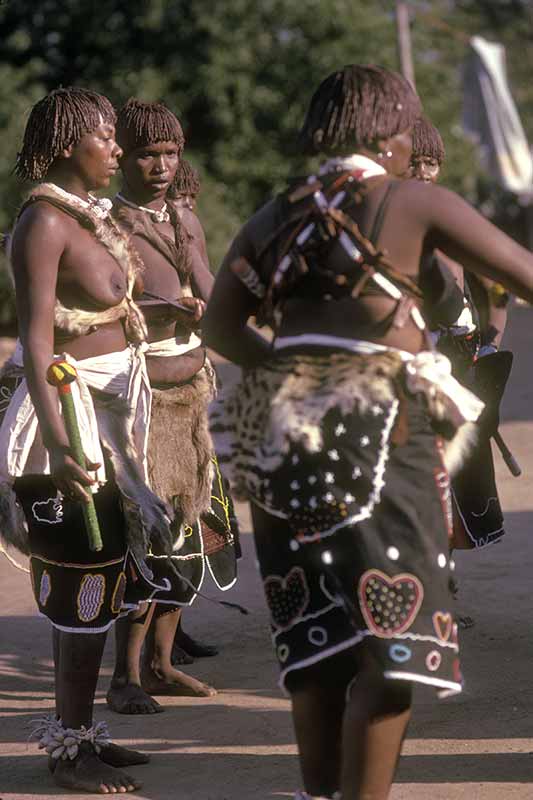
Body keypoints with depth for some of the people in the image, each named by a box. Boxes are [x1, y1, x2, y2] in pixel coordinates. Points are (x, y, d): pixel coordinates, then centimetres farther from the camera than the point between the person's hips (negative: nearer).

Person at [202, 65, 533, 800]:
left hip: (285, 433, 6)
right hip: (380, 428, -6)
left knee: (315, 636, 14)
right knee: (392, 639, -3)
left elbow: (218, 329, 6)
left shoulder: (275, 216, 13)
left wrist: (290, 366, 13)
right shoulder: (413, 201, -1)